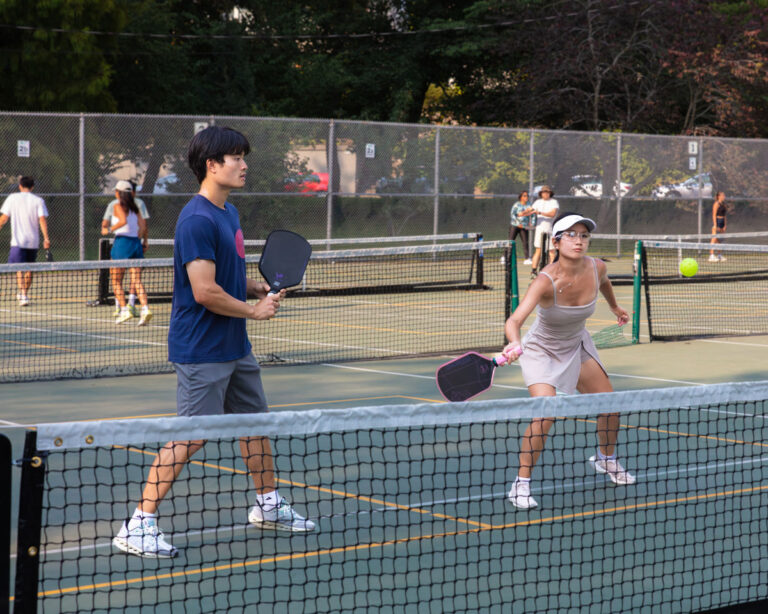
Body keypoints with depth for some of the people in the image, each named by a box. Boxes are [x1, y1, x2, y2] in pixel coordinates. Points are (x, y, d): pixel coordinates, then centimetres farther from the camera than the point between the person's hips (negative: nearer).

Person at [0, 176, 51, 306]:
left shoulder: (12, 198, 1)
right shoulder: (38, 201, 2)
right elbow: (42, 220, -8)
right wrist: (46, 238, -12)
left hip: (18, 241, -2)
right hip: (33, 241, 2)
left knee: (19, 270, -6)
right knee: (29, 269, 18)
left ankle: (23, 296, -24)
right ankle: (24, 294, 32)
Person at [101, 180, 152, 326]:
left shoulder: (118, 206, -4)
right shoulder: (134, 208, 14)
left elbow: (123, 221, -22)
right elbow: (143, 227, 9)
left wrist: (109, 230, -12)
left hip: (122, 242, -6)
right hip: (136, 243, 6)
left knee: (116, 281, 5)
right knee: (136, 281, -1)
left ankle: (124, 310, -5)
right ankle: (145, 308, -18)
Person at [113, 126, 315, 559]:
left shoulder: (230, 213, 12)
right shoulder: (198, 220, -20)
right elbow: (205, 291, -25)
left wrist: (259, 288, 5)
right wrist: (254, 310, -13)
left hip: (235, 346, 10)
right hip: (202, 351, -10)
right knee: (191, 437, -11)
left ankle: (269, 505, 35)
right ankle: (139, 526, -6)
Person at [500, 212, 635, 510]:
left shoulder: (596, 268, -18)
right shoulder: (546, 281, -35)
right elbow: (514, 320, -47)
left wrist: (615, 308, 27)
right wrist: (514, 345, -68)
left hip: (577, 346, 6)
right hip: (541, 351, -6)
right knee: (545, 414, -25)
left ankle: (606, 459, 41)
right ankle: (521, 485, -12)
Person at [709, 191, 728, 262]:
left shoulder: (724, 205, 16)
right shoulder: (716, 204, -9)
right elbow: (714, 215, -13)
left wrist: (724, 225, 13)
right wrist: (715, 225, -19)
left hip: (722, 222, 8)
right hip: (717, 221, -8)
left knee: (720, 240, 10)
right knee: (714, 239, -12)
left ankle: (720, 255, 16)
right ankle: (711, 255, -15)